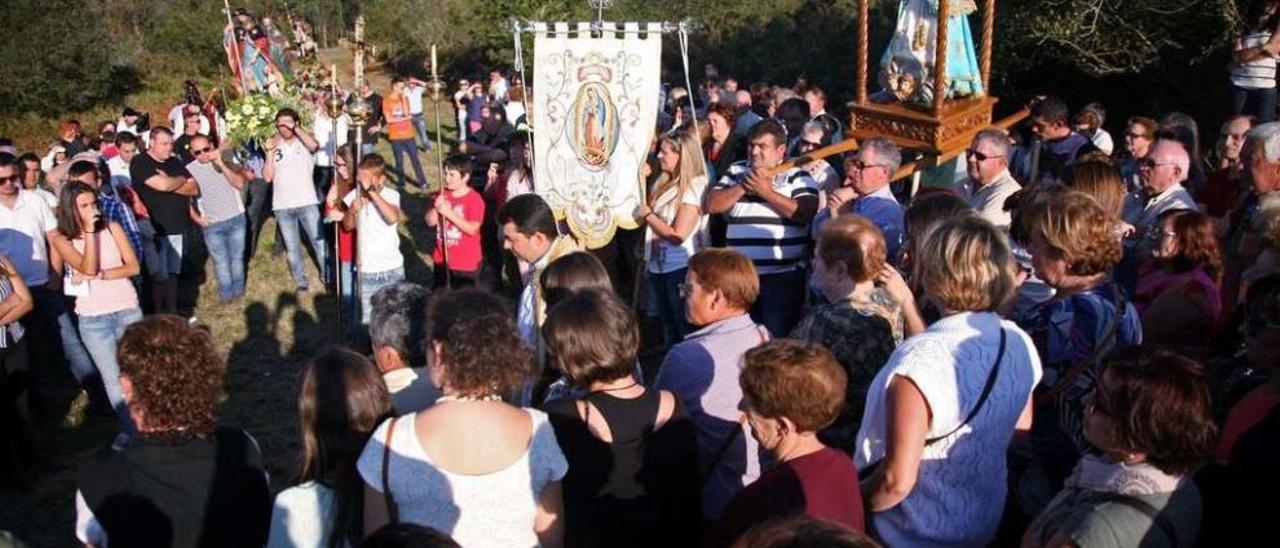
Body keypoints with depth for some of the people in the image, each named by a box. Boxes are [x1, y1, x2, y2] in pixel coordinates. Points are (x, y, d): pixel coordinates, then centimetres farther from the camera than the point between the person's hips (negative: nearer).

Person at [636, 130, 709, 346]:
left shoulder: (694, 188, -14)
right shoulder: (663, 184, 8)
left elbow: (678, 235, -19)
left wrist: (648, 214, -11)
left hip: (682, 269, -8)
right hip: (658, 267, 8)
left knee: (687, 330, 2)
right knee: (669, 330, 18)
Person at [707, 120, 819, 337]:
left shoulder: (797, 176, 1)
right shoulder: (736, 172, 13)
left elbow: (806, 213, -14)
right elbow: (712, 205, 4)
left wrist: (766, 191, -13)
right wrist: (743, 186, -8)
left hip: (783, 276, -4)